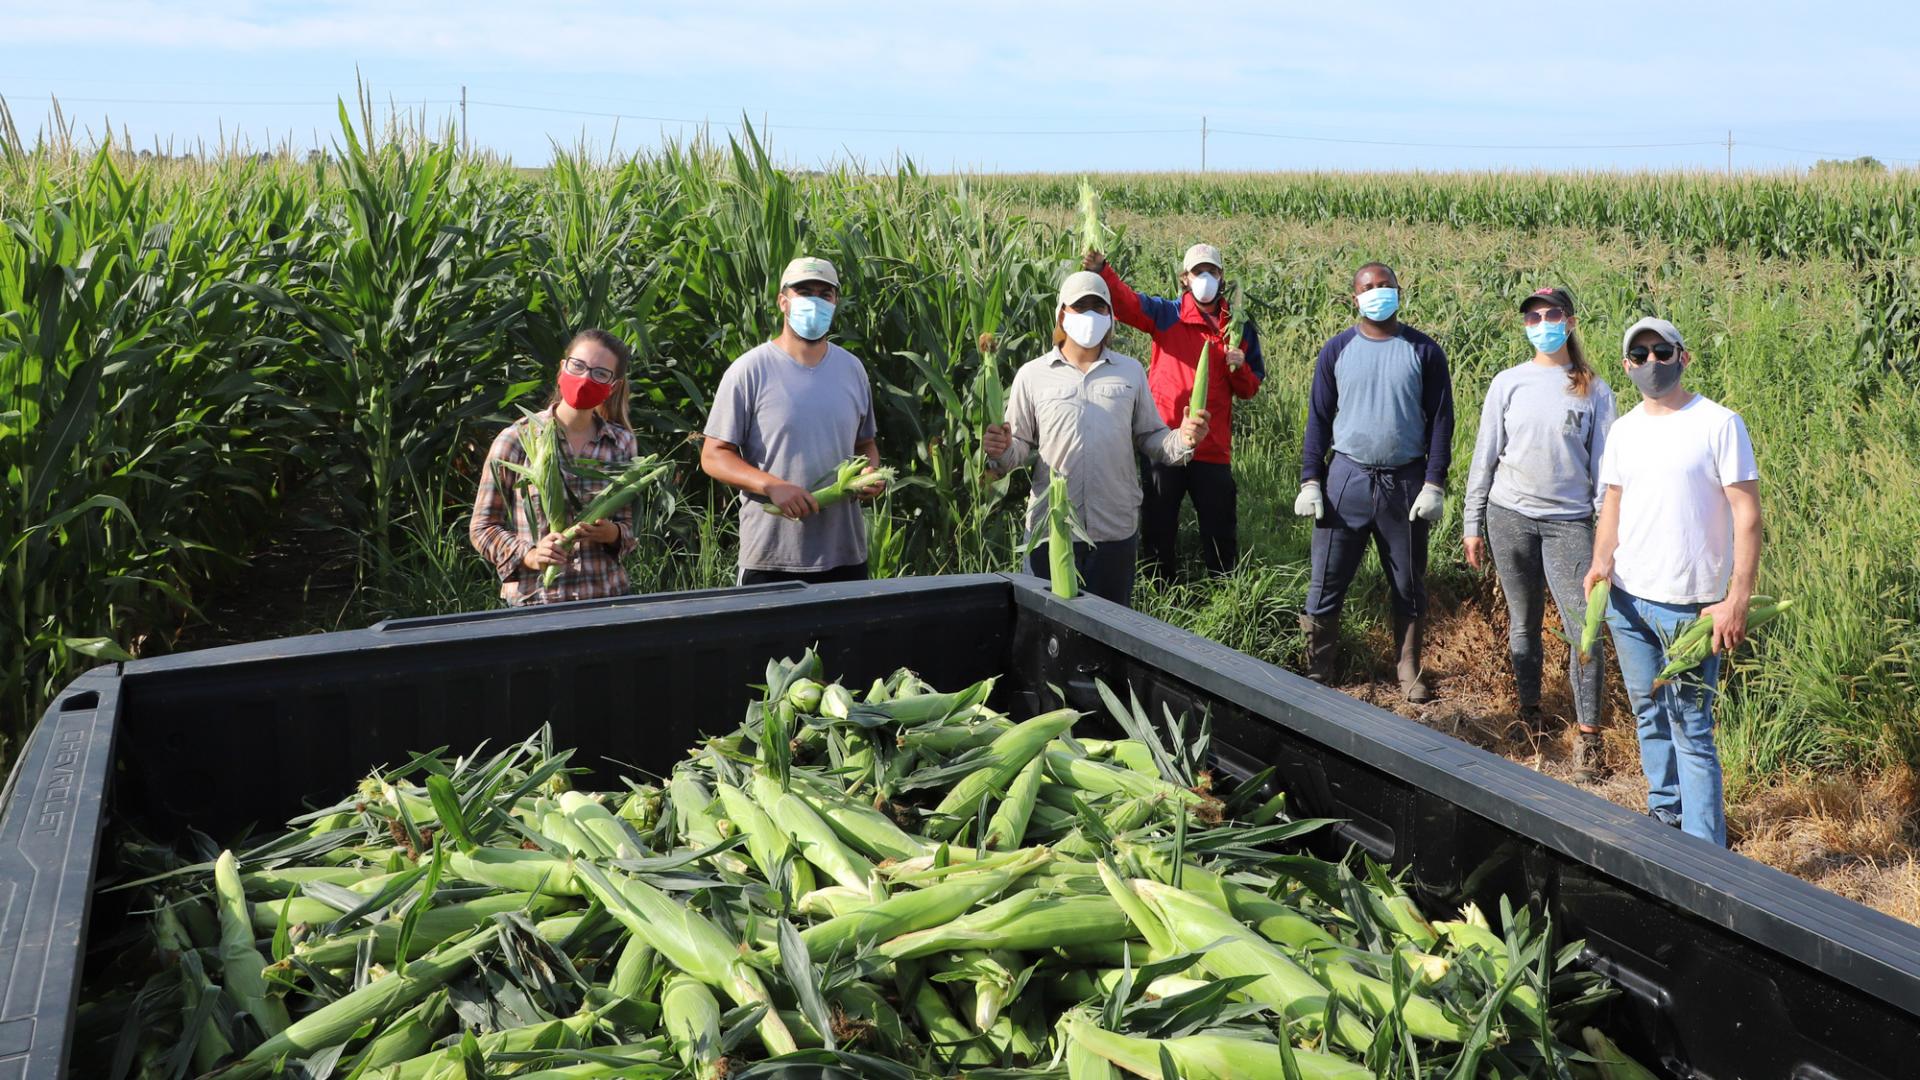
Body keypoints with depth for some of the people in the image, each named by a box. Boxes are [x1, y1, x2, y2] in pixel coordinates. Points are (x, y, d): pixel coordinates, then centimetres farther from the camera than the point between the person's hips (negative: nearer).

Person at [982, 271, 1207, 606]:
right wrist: (1001, 451, -18)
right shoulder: (1032, 375, 4)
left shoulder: (1131, 372, 9)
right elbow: (1020, 447, 4)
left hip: (1116, 530, 1)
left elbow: (1150, 438, 10)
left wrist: (1183, 440, -10)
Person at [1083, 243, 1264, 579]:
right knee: (1158, 530, 8)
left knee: (1220, 533, 8)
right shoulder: (1165, 315, 2)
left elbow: (1249, 390, 14)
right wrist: (1101, 271, -36)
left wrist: (1240, 368, -8)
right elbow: (1126, 302, -17)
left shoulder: (1240, 328, 9)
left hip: (1213, 449, 2)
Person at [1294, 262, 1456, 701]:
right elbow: (1319, 418, 5)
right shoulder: (1337, 350, 3)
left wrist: (1434, 484, -7)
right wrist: (1310, 481, -3)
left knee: (1408, 586, 10)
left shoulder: (1424, 351, 1)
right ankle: (1317, 673, 10)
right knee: (1327, 584, 0)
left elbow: (1440, 420, 1)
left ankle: (1409, 670, 24)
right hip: (1347, 479, 0)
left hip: (1406, 483, 0)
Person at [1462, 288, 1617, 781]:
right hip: (1510, 516, 1)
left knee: (1584, 629, -7)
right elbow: (1485, 456, 7)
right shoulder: (1509, 384, 4)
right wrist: (1473, 524, 5)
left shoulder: (1594, 390, 3)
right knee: (1523, 624, 9)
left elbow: (1603, 464, 3)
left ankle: (1588, 736, 3)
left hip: (1569, 521, -1)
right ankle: (1529, 717, 25)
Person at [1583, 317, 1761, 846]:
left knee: (1691, 728, -4)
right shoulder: (1623, 431, 9)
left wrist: (1737, 600, -16)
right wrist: (1601, 563, -3)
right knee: (1649, 716, 16)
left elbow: (1747, 517, -10)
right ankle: (1664, 814, 31)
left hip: (1691, 605, -6)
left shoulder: (1719, 424, -8)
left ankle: (1704, 853, 3)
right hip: (1626, 599, 6)